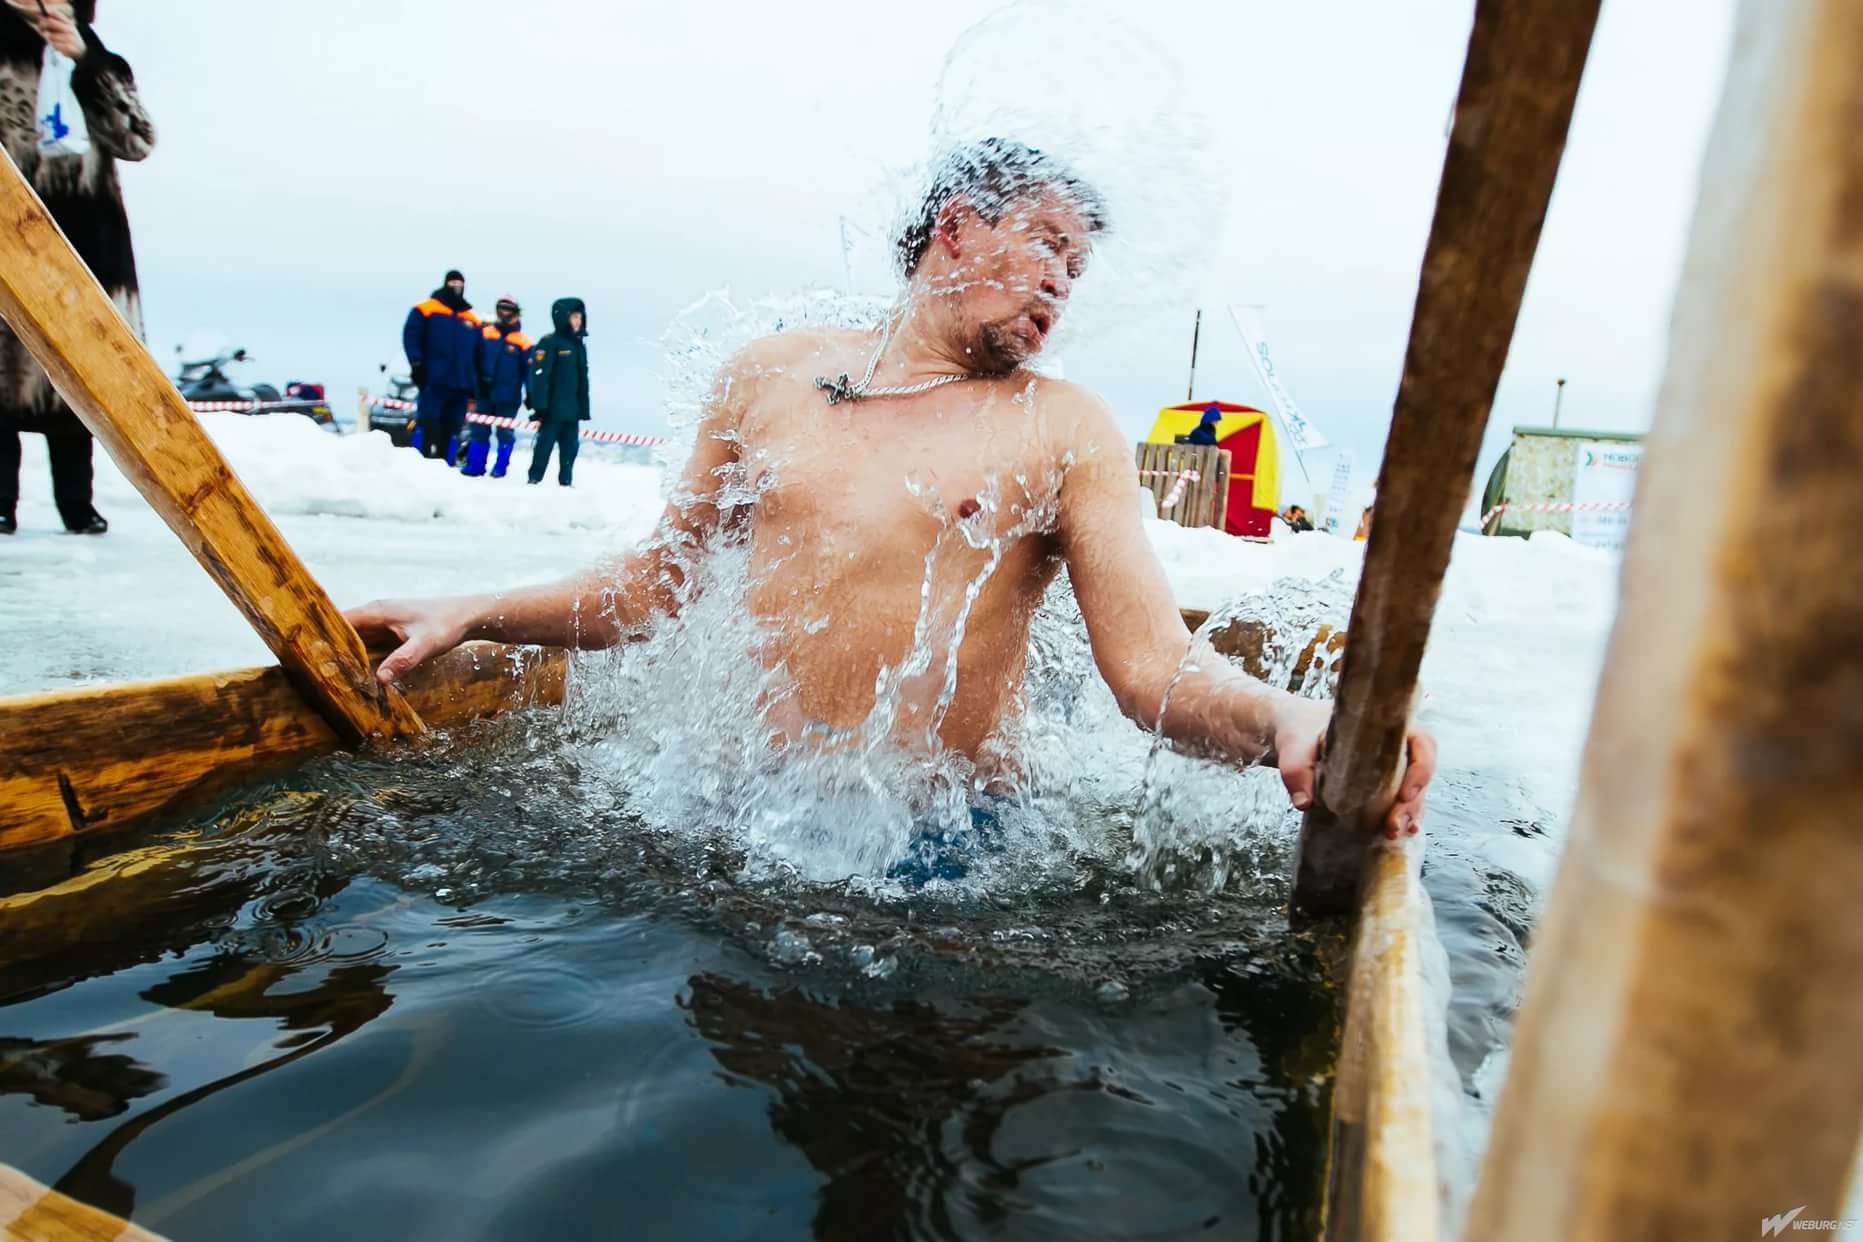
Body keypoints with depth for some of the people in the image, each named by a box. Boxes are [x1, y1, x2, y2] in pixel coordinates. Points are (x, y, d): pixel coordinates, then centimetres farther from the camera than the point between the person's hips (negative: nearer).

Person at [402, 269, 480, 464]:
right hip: (433, 380, -4)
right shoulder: (425, 310, 6)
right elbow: (411, 337, 0)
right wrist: (416, 364, -11)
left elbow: (479, 353, 21)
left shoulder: (473, 321, 18)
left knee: (452, 428, 4)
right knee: (427, 422, -11)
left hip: (461, 384, 4)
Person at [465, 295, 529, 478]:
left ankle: (501, 467, 12)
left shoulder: (522, 343, -2)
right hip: (485, 394, 3)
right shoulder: (484, 334, 5)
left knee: (505, 432, 2)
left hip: (508, 397, -3)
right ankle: (475, 466, 13)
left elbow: (529, 371, -1)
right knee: (479, 431, 6)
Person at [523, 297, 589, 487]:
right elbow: (539, 376, -13)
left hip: (572, 410, 7)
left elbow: (583, 379, 19)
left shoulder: (579, 345, 15)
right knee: (545, 445, -3)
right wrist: (540, 406, -19)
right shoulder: (550, 343, -7)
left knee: (570, 448, 9)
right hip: (553, 409, -7)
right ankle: (534, 479, 4)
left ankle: (565, 481, 17)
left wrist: (584, 409, 15)